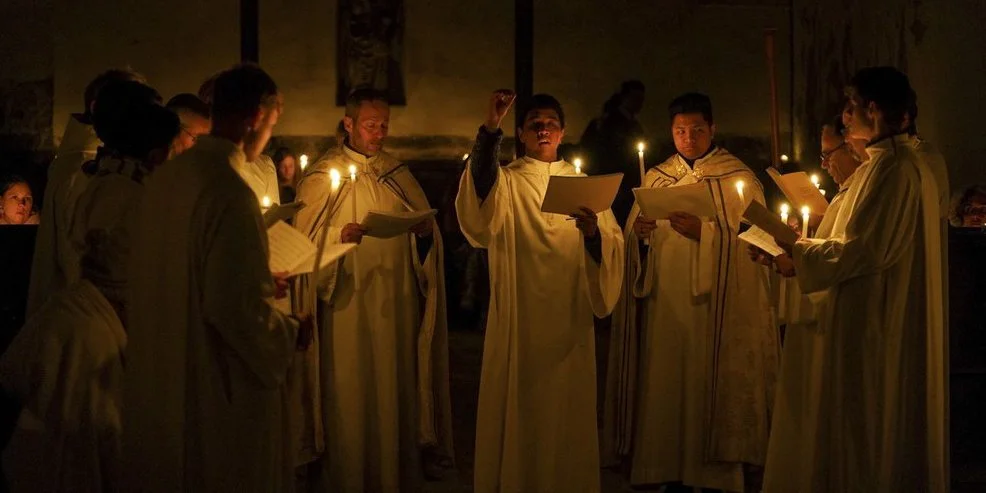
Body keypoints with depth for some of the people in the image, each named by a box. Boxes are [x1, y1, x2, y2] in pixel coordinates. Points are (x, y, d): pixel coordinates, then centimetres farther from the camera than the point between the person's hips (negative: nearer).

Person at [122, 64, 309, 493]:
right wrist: (292, 333, -7)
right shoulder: (230, 192, -23)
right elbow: (237, 310, -25)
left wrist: (259, 282, 19)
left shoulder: (166, 176, 2)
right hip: (220, 391, -8)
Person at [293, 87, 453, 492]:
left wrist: (425, 232, -10)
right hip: (347, 304, -4)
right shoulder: (322, 176, 0)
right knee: (348, 394, -1)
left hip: (397, 305, 4)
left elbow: (425, 227, 13)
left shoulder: (398, 174, 13)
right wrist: (339, 236, -24)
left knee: (396, 390, 6)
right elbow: (304, 241, -6)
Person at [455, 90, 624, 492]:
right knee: (518, 410, 1)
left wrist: (594, 233, -20)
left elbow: (613, 247, 3)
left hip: (569, 320, 2)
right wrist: (490, 131, -30)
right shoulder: (504, 182, 4)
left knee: (567, 413, 6)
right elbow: (479, 210, -22)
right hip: (518, 321, -2)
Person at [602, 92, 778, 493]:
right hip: (664, 308, 4)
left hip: (718, 310, -4)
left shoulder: (738, 178, 2)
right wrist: (638, 232, -12)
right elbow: (635, 244, 11)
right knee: (666, 392, 3)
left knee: (713, 393, -3)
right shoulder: (656, 178, 13)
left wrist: (704, 231, -22)